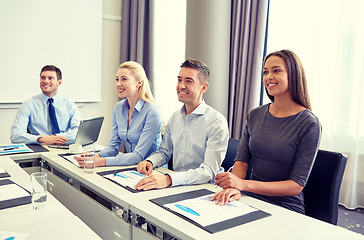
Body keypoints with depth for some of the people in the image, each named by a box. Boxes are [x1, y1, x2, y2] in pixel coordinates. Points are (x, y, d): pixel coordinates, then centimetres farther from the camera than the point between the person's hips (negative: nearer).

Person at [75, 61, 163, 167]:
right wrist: (97, 156, -16)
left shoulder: (152, 112, -17)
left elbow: (138, 156, -21)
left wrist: (101, 162, -28)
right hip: (130, 166, 5)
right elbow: (113, 145, 5)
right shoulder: (118, 108, 4)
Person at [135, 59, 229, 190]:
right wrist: (150, 161, -3)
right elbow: (164, 151, 21)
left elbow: (209, 171, -23)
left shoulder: (217, 122, -14)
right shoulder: (175, 117, 9)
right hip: (176, 186, 6)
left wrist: (168, 179, -36)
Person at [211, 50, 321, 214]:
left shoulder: (309, 124, -11)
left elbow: (297, 185, -13)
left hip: (285, 208, -4)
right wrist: (233, 188, -21)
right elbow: (242, 159, 2)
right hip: (251, 200, 4)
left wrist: (244, 184, -23)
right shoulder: (255, 115, 6)